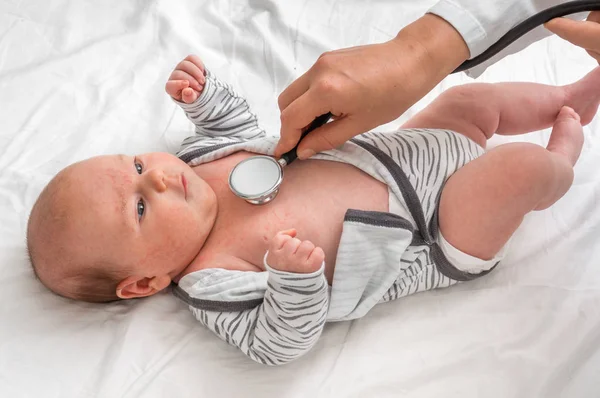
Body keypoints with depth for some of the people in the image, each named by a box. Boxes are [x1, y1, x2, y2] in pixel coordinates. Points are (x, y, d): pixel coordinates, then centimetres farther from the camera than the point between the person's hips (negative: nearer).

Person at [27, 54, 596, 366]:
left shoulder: (201, 154, -3)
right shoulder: (214, 285, -24)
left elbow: (243, 126, 15)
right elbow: (278, 343, -26)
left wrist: (205, 95, -3)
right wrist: (292, 275, -44)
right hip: (435, 241, -7)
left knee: (470, 100, 9)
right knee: (519, 166, -17)